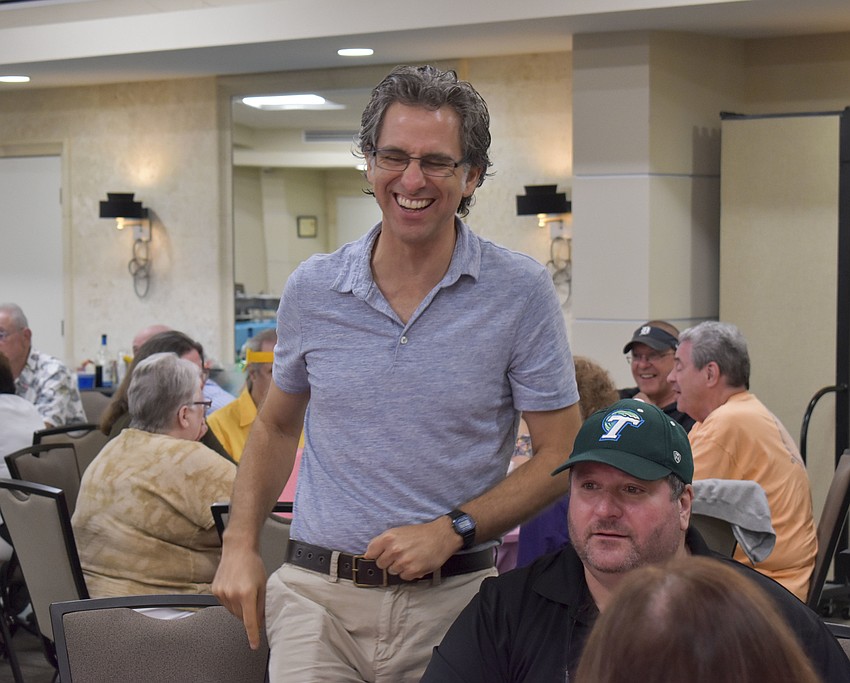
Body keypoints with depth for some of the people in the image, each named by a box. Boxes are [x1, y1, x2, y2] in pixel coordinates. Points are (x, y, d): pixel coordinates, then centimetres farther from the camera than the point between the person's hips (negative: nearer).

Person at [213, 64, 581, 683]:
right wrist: (240, 545, 8)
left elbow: (561, 456, -2)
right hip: (319, 598, 2)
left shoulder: (521, 293, -4)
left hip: (453, 601, -1)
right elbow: (276, 427, 20)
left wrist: (452, 529, -13)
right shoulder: (312, 290, 5)